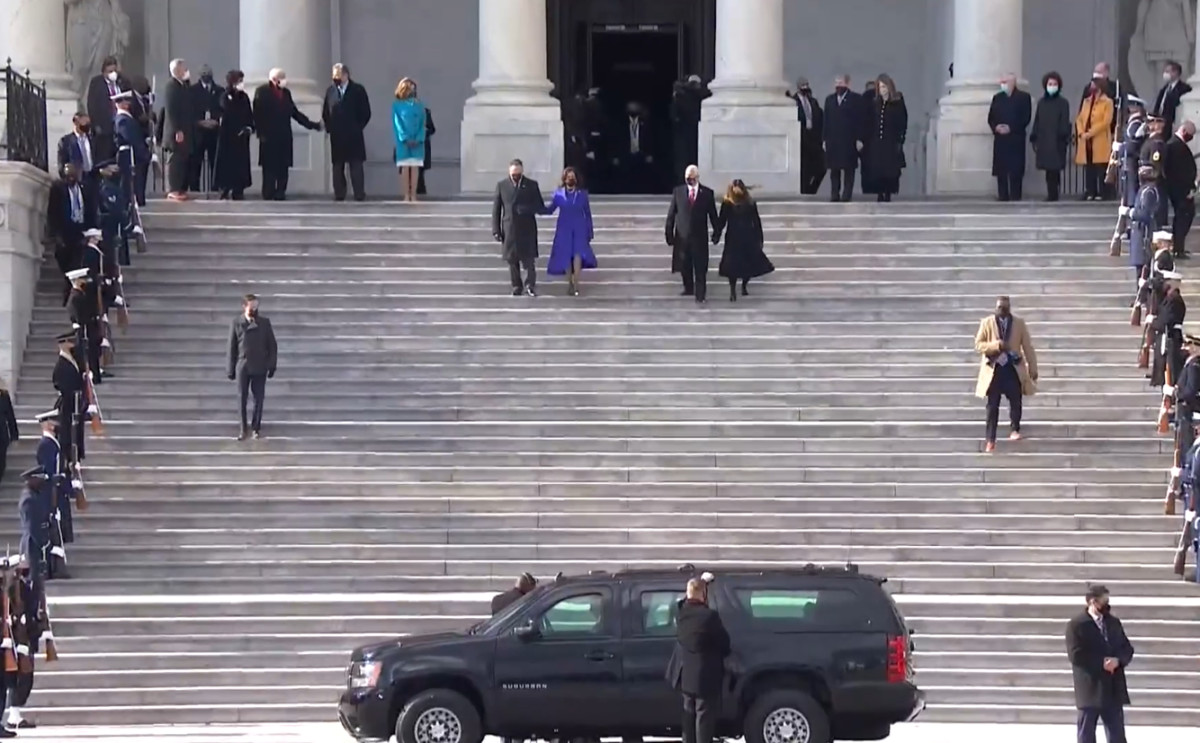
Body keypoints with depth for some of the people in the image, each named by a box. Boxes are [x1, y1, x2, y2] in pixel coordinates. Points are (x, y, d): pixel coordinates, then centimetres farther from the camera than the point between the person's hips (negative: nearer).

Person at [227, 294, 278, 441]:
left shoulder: (264, 322, 0)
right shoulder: (237, 324, -3)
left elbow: (272, 345, 4)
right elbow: (232, 348, 1)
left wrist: (272, 366, 1)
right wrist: (231, 369, 1)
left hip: (260, 368, 1)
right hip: (242, 367, -1)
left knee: (259, 398, 4)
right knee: (242, 398, 5)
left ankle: (256, 427, 17)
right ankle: (243, 429, 16)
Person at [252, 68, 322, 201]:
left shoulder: (286, 92, 16)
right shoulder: (262, 91, -2)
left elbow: (294, 112, 19)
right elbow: (257, 113, -7)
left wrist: (311, 124, 14)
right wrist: (260, 132, -14)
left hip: (284, 135, 6)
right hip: (269, 136, -5)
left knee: (283, 167, 2)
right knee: (269, 167, -4)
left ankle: (280, 193, 5)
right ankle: (268, 194, 0)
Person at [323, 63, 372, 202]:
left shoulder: (358, 90, -2)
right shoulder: (330, 91, 9)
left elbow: (365, 112, 0)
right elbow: (325, 112, 15)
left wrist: (358, 127, -2)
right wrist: (329, 127, 7)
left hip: (353, 135, -3)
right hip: (336, 136, 3)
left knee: (356, 165, -4)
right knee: (337, 166, 3)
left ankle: (359, 194, -5)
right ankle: (339, 194, 4)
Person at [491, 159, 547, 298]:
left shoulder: (532, 185, 4)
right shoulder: (502, 185, 5)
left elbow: (541, 207, 5)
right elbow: (496, 209, 5)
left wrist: (527, 209, -15)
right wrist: (496, 230, -1)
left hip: (527, 229, -1)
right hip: (509, 228, 1)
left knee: (529, 258, -7)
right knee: (512, 260, 4)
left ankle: (530, 285, 1)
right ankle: (516, 286, 12)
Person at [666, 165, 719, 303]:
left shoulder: (707, 193, -1)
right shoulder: (678, 192, 1)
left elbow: (713, 214, 4)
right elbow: (671, 214, 3)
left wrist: (716, 232, 6)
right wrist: (669, 233, 0)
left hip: (700, 236, -2)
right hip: (682, 235, 2)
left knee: (700, 268, -3)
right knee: (684, 266, 11)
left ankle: (700, 295, 0)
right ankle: (688, 289, 31)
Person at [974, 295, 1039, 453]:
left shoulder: (1019, 323, 4)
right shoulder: (987, 323, 0)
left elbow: (1028, 347, 5)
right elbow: (978, 345, -3)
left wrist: (1033, 369, 2)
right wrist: (996, 345, -19)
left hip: (1013, 368, 1)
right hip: (994, 369, -1)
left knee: (1016, 402, -3)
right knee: (992, 406, -1)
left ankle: (1014, 430, 18)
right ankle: (990, 439, 1)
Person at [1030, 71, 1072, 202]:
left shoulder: (1063, 103, 1)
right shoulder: (1041, 103, 13)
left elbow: (1065, 123, -4)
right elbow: (1037, 122, 14)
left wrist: (1064, 138, -12)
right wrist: (1034, 139, 9)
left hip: (1057, 142, -4)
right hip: (1043, 141, 4)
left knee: (1054, 169, -8)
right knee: (1049, 170, 3)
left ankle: (1053, 194, -5)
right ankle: (1052, 194, 8)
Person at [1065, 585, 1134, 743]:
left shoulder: (1114, 623, 12)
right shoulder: (1077, 624, -6)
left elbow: (1127, 649, 12)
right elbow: (1076, 655, -14)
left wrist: (1117, 660, -10)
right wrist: (1101, 663, -17)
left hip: (1113, 687, 5)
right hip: (1090, 688, -5)